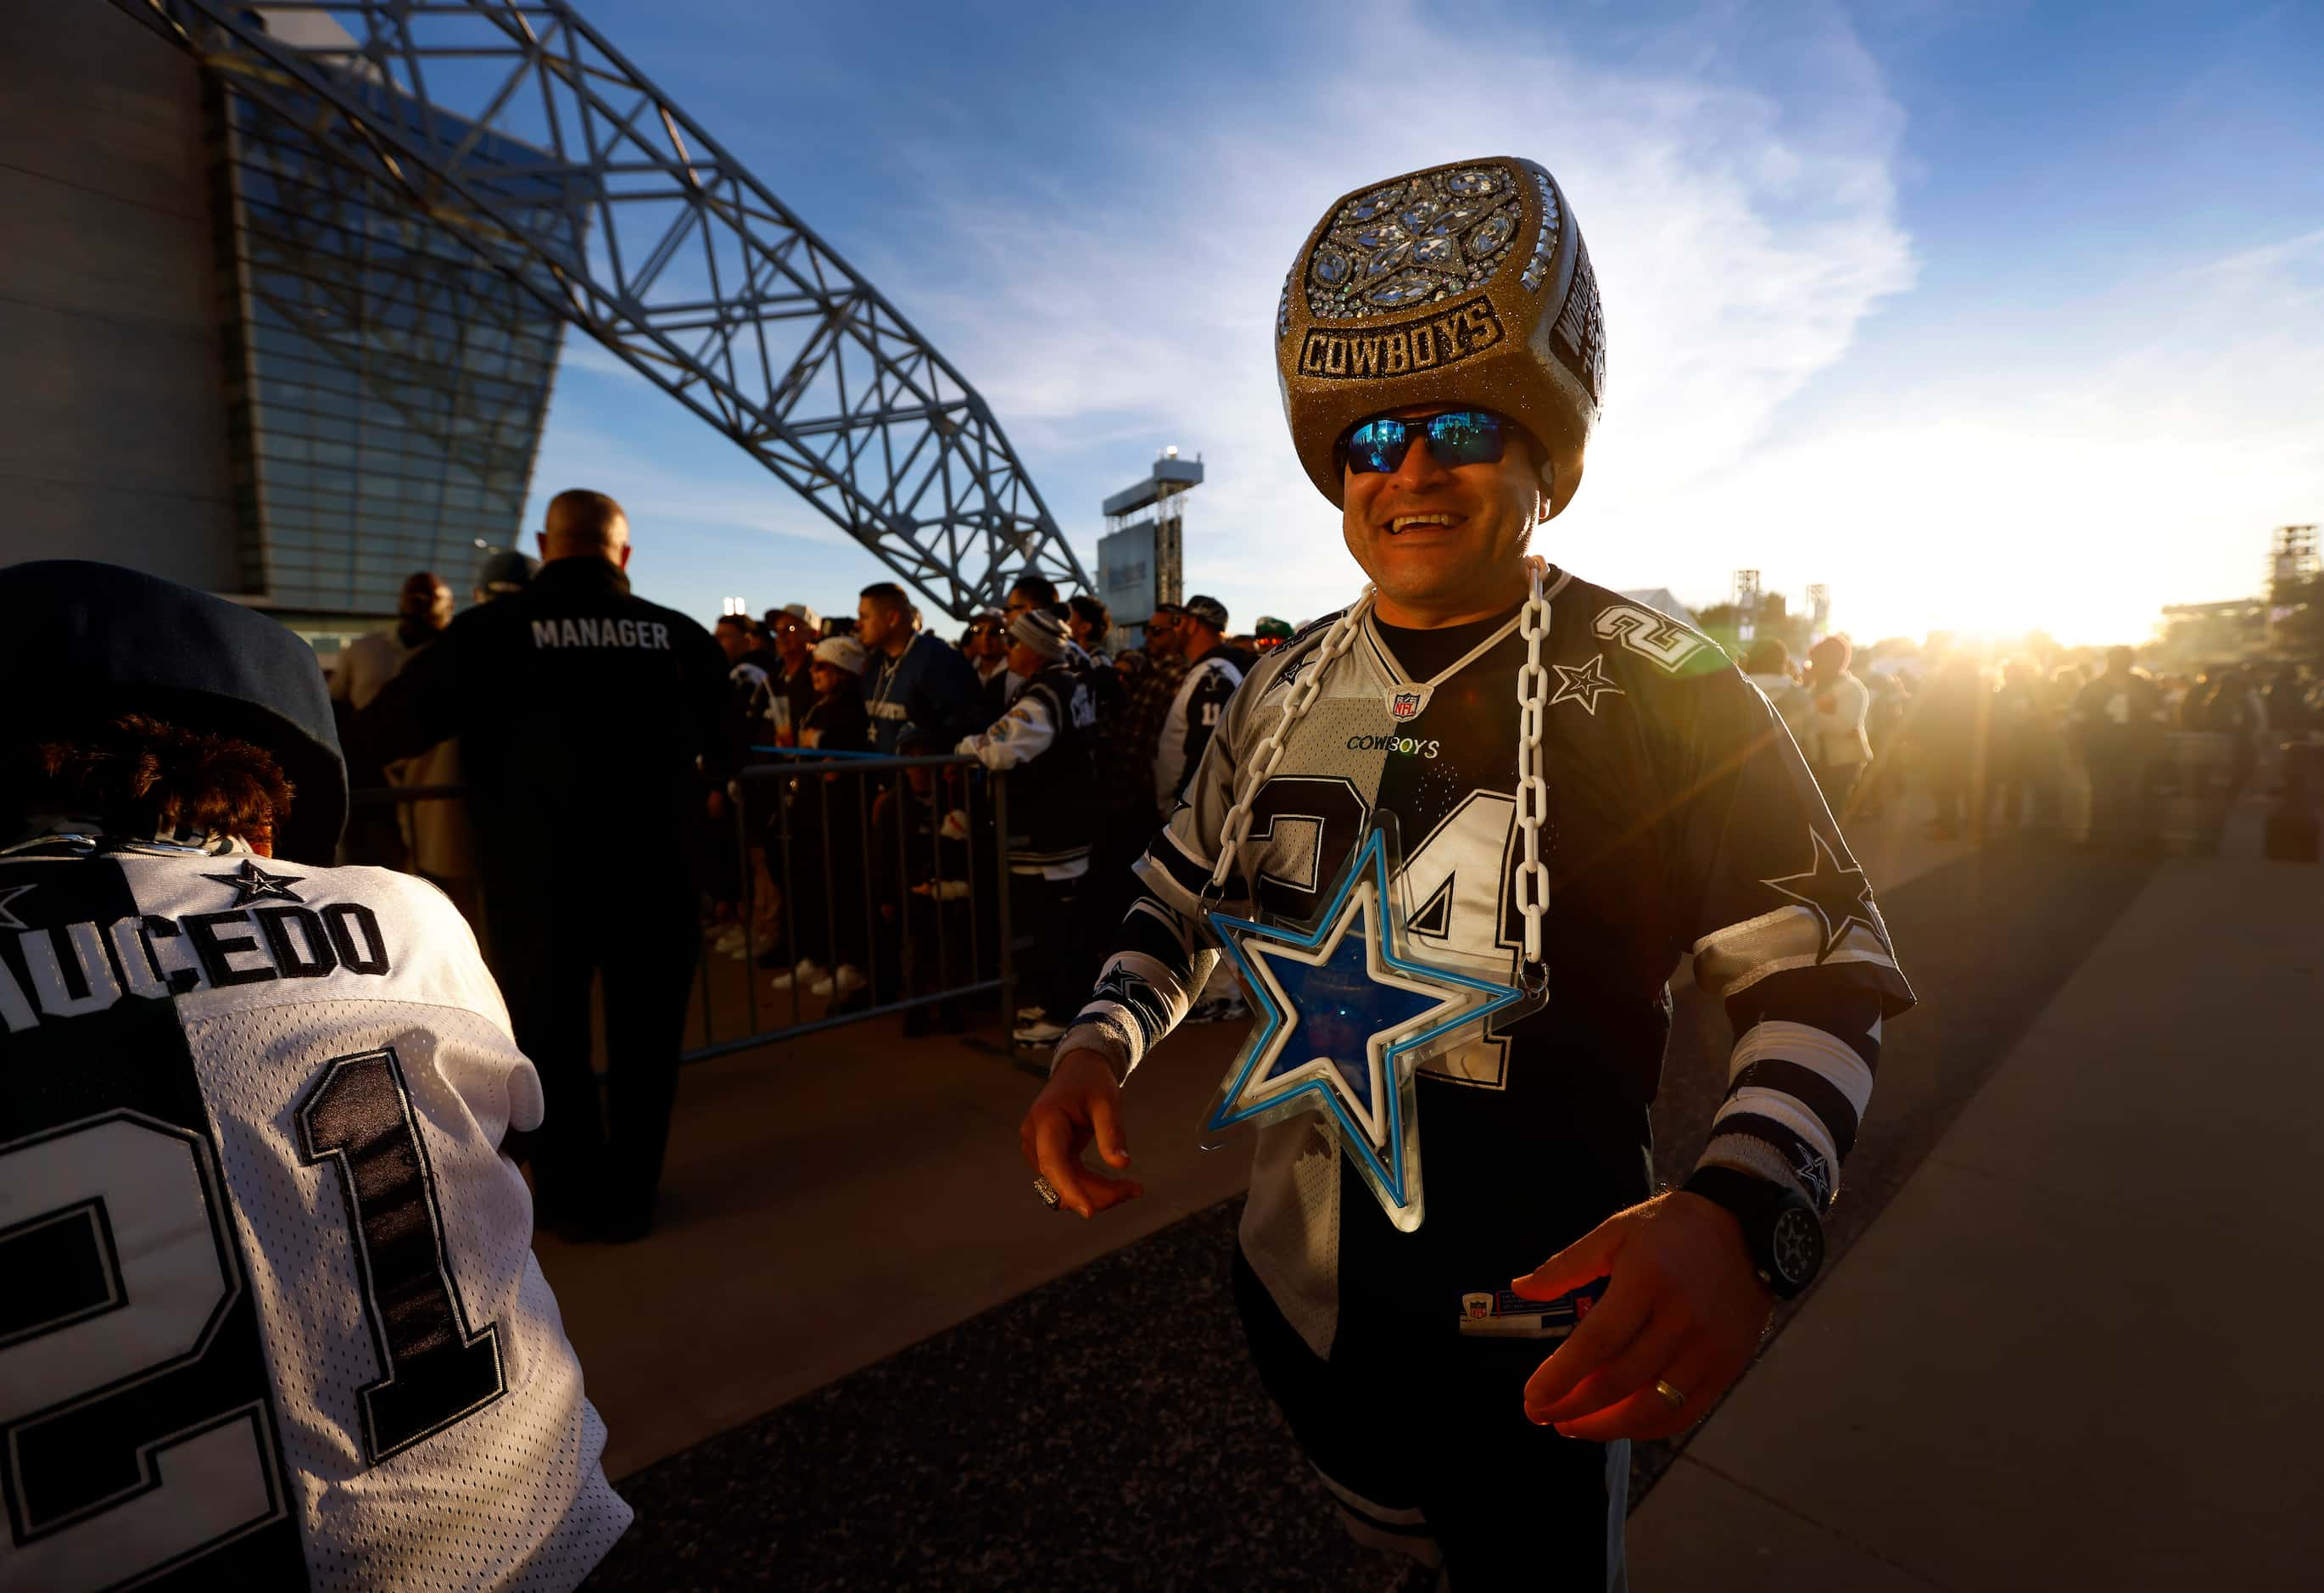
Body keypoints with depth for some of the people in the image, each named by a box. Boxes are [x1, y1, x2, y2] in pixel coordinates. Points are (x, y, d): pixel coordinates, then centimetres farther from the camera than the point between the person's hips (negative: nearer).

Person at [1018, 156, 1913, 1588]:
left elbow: (1823, 972, -15)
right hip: (1295, 1279, 5)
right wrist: (1102, 1044, -11)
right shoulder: (1287, 690, -1)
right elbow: (1187, 902, 7)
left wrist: (1740, 1209, -33)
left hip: (1534, 1328, -4)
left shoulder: (1659, 690, -15)